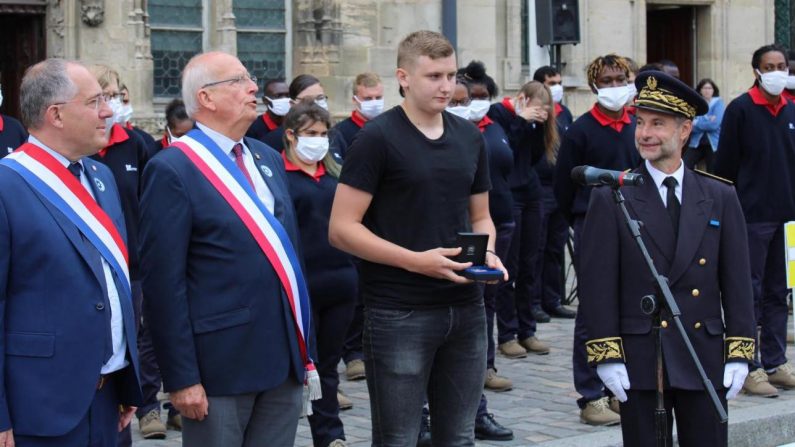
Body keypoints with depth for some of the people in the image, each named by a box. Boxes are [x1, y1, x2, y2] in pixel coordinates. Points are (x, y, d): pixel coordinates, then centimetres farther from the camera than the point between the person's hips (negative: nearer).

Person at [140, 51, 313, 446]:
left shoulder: (268, 159, 13)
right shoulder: (172, 169, -10)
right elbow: (163, 282, -13)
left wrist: (306, 349, 16)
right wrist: (181, 378, -15)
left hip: (285, 359, 7)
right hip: (221, 365, -7)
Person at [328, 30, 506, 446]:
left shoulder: (470, 137, 10)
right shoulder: (378, 138, -9)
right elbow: (341, 229, -12)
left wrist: (487, 252, -3)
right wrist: (417, 260, -20)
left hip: (466, 309, 6)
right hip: (399, 314, -5)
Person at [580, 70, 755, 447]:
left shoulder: (720, 198, 6)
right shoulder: (611, 199, -2)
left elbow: (736, 281, 6)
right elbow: (597, 284, -4)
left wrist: (739, 353, 0)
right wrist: (606, 356, -10)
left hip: (705, 360, 2)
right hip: (639, 362, -2)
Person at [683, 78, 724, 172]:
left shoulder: (718, 103, 0)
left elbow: (715, 124, -14)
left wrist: (697, 123, -8)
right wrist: (706, 120, -14)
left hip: (713, 144, -2)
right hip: (696, 143, 2)